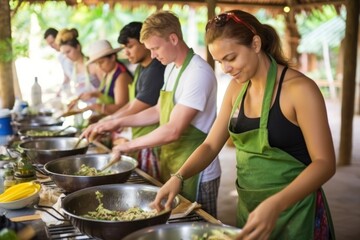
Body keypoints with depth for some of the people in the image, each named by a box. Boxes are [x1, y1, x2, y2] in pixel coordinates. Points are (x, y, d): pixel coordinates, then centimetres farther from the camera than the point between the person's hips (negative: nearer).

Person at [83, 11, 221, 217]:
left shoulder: (198, 73, -22)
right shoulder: (171, 69, 8)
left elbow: (173, 131, -25)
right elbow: (159, 112, 18)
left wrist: (130, 145, -15)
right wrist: (119, 122, 8)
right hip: (171, 168, 9)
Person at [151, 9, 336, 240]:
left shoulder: (299, 89, -18)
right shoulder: (236, 89, 2)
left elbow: (324, 163, -21)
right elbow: (211, 145, 4)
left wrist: (276, 204, -35)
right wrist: (178, 177, -14)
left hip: (293, 209, -5)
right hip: (248, 205, 6)